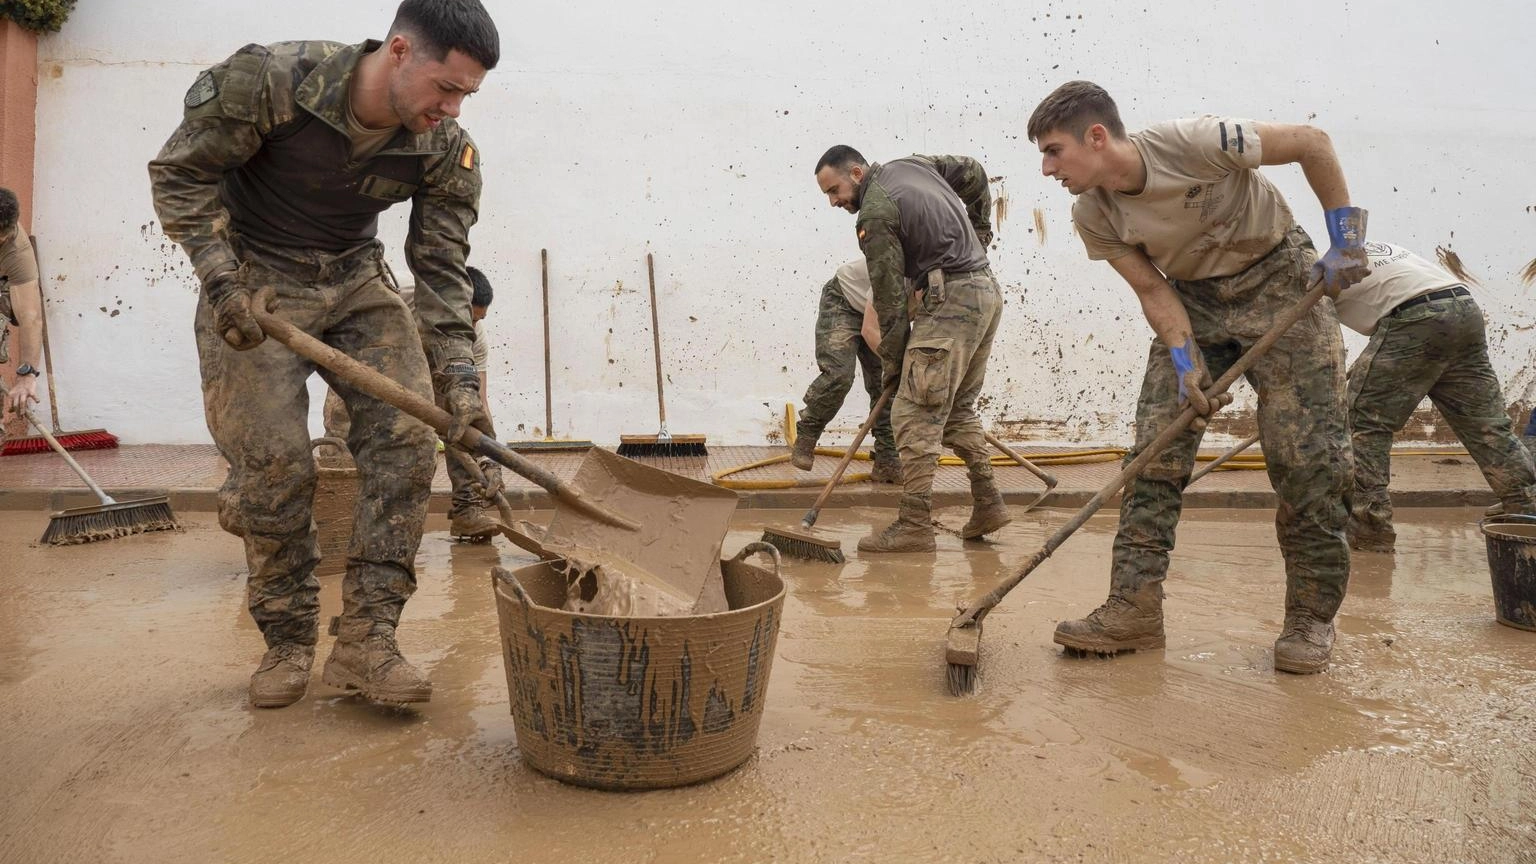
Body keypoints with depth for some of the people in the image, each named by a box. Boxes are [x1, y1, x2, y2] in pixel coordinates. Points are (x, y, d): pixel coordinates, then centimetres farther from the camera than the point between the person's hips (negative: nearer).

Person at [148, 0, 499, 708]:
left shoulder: (447, 152, -13)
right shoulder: (269, 80, -22)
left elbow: (441, 270, -9)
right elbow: (181, 173, -11)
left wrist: (457, 373, -20)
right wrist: (222, 278, -21)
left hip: (357, 283, 3)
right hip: (253, 285, -3)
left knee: (406, 439, -14)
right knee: (274, 462, -9)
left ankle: (365, 639, -7)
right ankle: (287, 642, 11)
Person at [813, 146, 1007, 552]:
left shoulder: (874, 216, -12)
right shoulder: (911, 164, 14)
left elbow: (890, 294, -12)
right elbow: (973, 173, 26)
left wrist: (891, 361, -4)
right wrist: (980, 231, 31)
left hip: (950, 301, -10)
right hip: (987, 292, 10)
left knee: (915, 413, -10)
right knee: (958, 408, 17)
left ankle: (915, 526, -11)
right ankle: (987, 503, 18)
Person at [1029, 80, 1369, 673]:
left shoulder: (1195, 144, -27)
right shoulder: (1093, 217, -11)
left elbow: (1312, 143, -16)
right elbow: (1153, 290, -6)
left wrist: (1345, 242, -15)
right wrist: (1186, 363, -20)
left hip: (1280, 280, -4)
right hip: (1193, 299, 4)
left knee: (1308, 458, -7)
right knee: (1154, 452, -8)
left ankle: (1312, 617, 6)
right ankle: (1134, 607, -4)